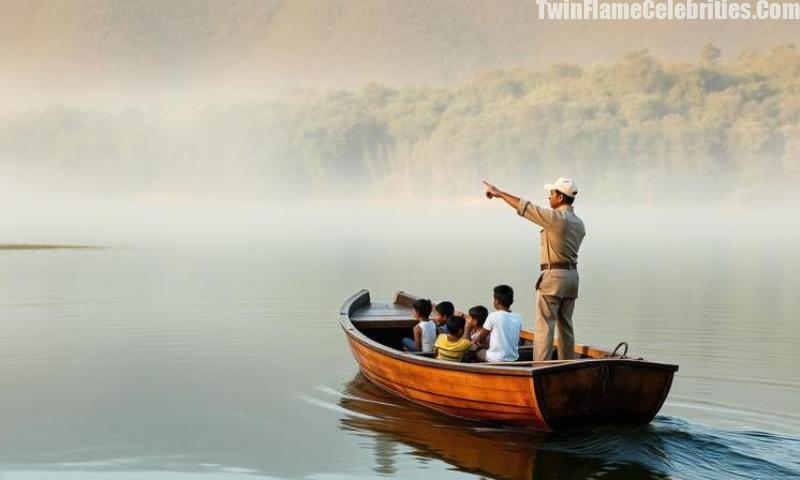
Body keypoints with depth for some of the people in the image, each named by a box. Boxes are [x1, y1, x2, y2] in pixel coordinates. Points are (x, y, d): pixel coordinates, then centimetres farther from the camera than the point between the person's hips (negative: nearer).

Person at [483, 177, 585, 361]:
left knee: (544, 325, -7)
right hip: (571, 276, 8)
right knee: (566, 325, 12)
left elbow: (523, 207, -9)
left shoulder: (554, 217, -14)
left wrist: (499, 193, 2)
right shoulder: (578, 223, 11)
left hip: (553, 276, -8)